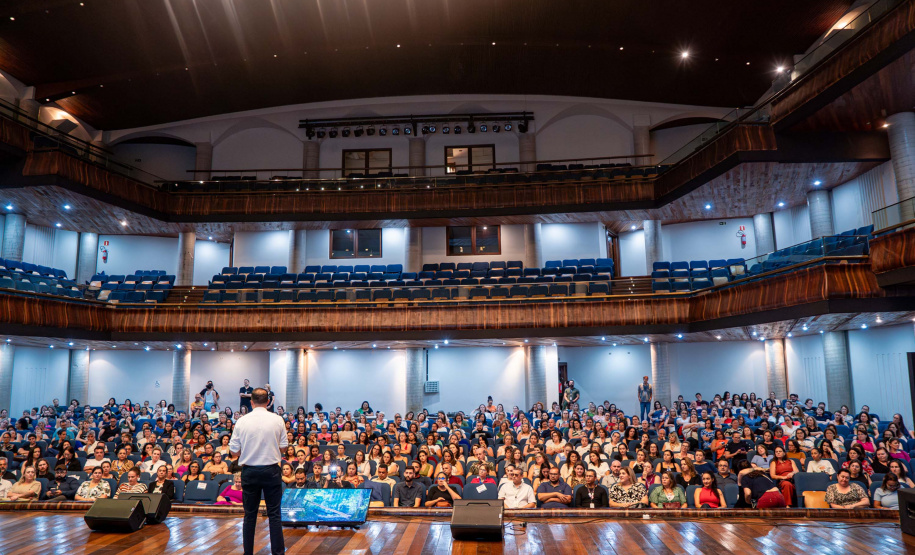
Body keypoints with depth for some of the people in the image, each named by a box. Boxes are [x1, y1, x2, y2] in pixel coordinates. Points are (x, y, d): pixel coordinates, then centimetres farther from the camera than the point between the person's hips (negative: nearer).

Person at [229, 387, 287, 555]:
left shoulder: (242, 421, -6)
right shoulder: (278, 420, -6)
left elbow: (234, 452, -2)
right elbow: (283, 447, 1)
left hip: (249, 471, 1)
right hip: (271, 470, -1)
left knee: (250, 515, 12)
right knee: (274, 514, 6)